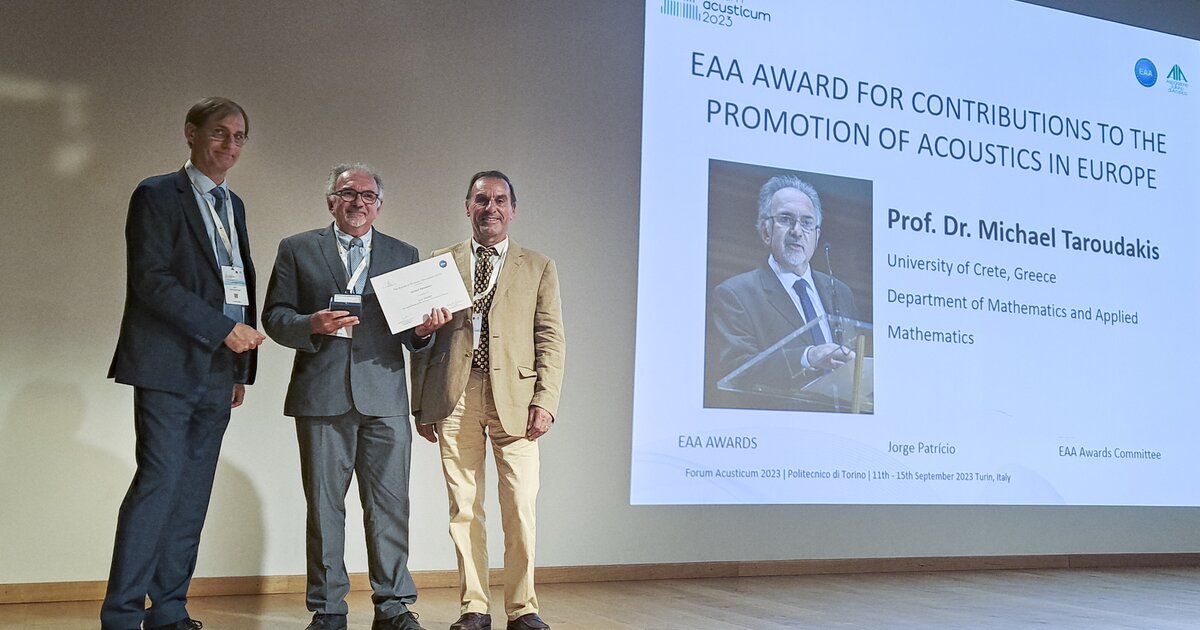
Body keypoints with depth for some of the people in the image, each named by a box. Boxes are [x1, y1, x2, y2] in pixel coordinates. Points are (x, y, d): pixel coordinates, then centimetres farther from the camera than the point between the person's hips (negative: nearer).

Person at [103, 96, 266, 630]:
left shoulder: (233, 205, 19)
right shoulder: (157, 196, -2)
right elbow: (152, 281, -12)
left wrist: (242, 365, 15)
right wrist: (224, 329, -15)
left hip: (218, 372, 7)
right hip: (170, 366, -6)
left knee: (192, 494, 6)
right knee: (159, 481, -11)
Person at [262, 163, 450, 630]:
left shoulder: (404, 255, 16)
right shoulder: (297, 250, 11)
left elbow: (410, 332, 15)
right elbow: (274, 316, 6)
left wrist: (423, 329, -8)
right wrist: (312, 324, -14)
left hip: (385, 398, 1)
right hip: (322, 395, -1)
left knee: (389, 504, 0)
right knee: (324, 505, 4)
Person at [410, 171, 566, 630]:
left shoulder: (538, 268, 12)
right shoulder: (439, 264, 13)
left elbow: (551, 339, 6)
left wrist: (546, 400, -6)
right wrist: (421, 403, 5)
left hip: (514, 398, -1)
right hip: (455, 398, 1)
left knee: (520, 507, -3)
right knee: (464, 508, 3)